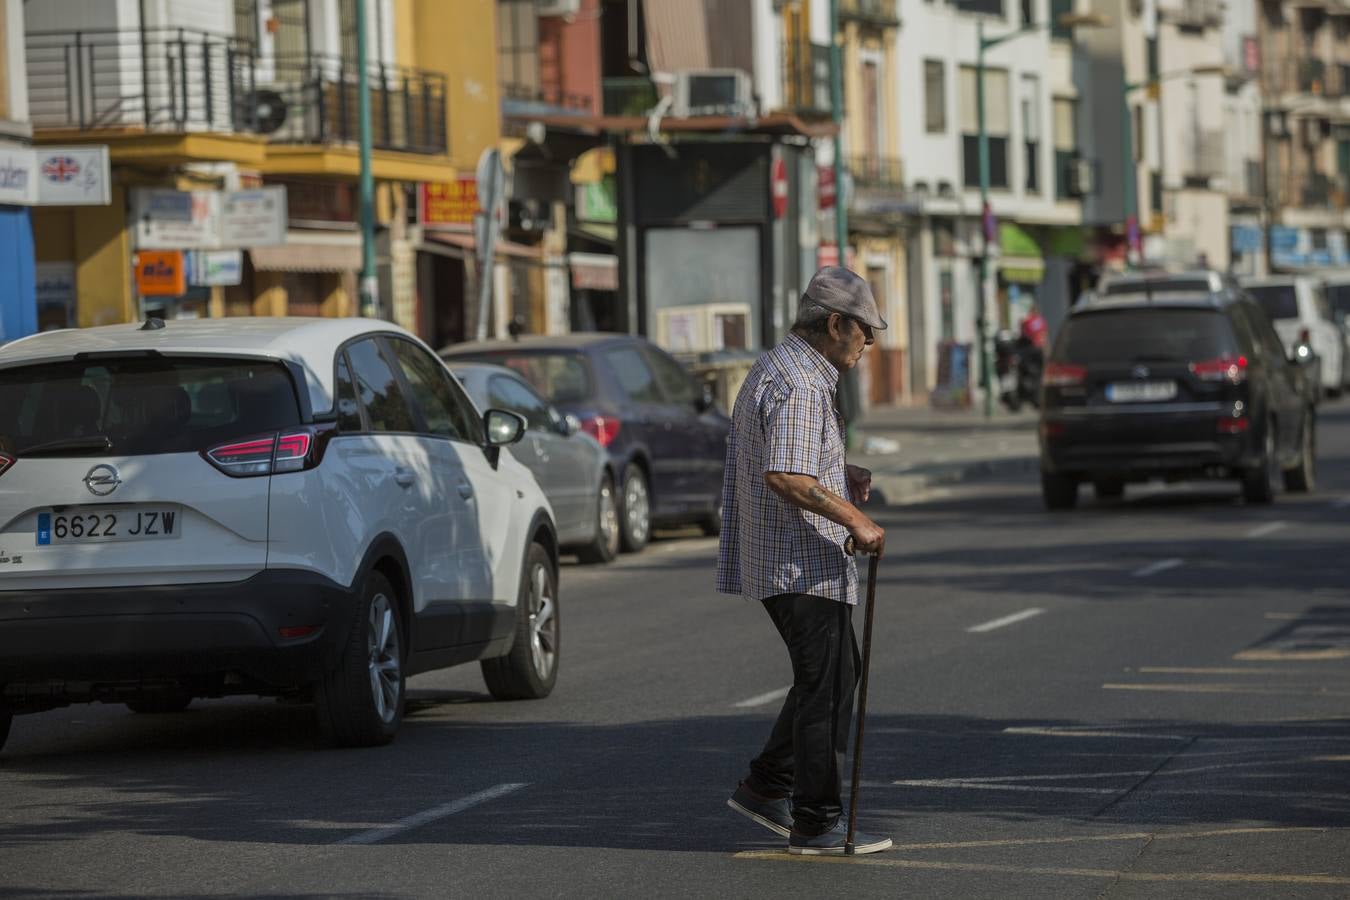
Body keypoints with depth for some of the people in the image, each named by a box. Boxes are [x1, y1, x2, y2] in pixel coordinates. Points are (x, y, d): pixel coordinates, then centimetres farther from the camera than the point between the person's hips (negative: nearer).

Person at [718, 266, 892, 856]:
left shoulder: (773, 368, 16)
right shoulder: (800, 385, -19)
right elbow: (784, 478, -29)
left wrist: (840, 475, 14)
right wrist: (855, 520, -23)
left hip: (778, 559, 11)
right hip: (802, 563, -11)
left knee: (838, 673, 19)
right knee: (826, 687, -5)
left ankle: (767, 787, 21)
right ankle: (817, 823, 0)